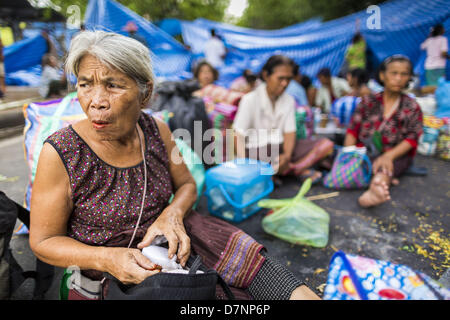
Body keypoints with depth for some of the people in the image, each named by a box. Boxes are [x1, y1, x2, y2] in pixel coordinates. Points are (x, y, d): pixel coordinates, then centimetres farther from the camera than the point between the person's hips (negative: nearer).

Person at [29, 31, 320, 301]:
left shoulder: (158, 130, -9)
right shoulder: (60, 153, -19)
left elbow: (187, 185, 4)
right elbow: (44, 240, -10)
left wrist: (172, 214, -19)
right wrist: (107, 258, -28)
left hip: (160, 236, 4)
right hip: (105, 276, -3)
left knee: (236, 246, -16)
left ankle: (300, 294, -2)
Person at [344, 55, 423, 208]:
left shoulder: (412, 107, 9)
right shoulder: (368, 101, 11)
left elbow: (411, 139, -2)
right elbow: (353, 130, 4)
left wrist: (388, 156, -21)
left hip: (396, 155, -2)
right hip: (364, 152, 3)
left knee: (384, 168, -37)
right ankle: (386, 179, -37)